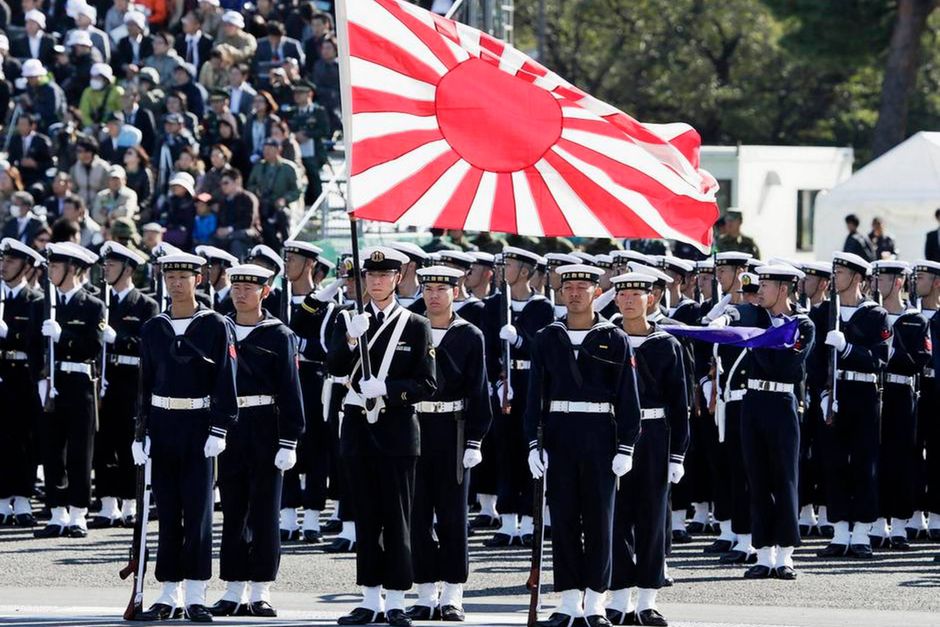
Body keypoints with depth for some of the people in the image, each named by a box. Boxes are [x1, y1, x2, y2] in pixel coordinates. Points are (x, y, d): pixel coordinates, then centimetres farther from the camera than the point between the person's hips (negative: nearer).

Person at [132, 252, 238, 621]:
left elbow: (225, 381, -4)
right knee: (168, 512, 5)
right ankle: (169, 594, 9)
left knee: (198, 511, -3)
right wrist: (141, 431, 4)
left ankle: (196, 596, -1)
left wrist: (219, 430, -11)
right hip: (162, 425, 3)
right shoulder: (153, 329, 8)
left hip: (199, 426, -3)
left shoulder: (215, 326, -1)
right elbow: (145, 383, 10)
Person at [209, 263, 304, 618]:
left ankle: (260, 592, 3)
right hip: (228, 427, 3)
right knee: (232, 512, 6)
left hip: (265, 428, -3)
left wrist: (289, 442, -11)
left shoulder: (278, 335, -1)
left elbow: (290, 390, -4)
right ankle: (234, 589, 10)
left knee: (264, 511, -1)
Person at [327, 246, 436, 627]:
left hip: (397, 432, -3)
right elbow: (334, 368, -7)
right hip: (358, 431, 3)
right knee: (366, 520, 7)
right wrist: (351, 341, -25)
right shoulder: (349, 321, 8)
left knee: (397, 520, -2)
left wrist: (386, 388, -18)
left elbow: (426, 386, -4)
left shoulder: (416, 326, 1)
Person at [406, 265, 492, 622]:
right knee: (418, 515, 3)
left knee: (452, 516, 1)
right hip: (414, 431, 2)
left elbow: (478, 392, 0)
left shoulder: (469, 337, 2)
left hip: (452, 432, -2)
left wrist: (474, 441, -6)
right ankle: (426, 596, 8)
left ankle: (452, 596, 5)